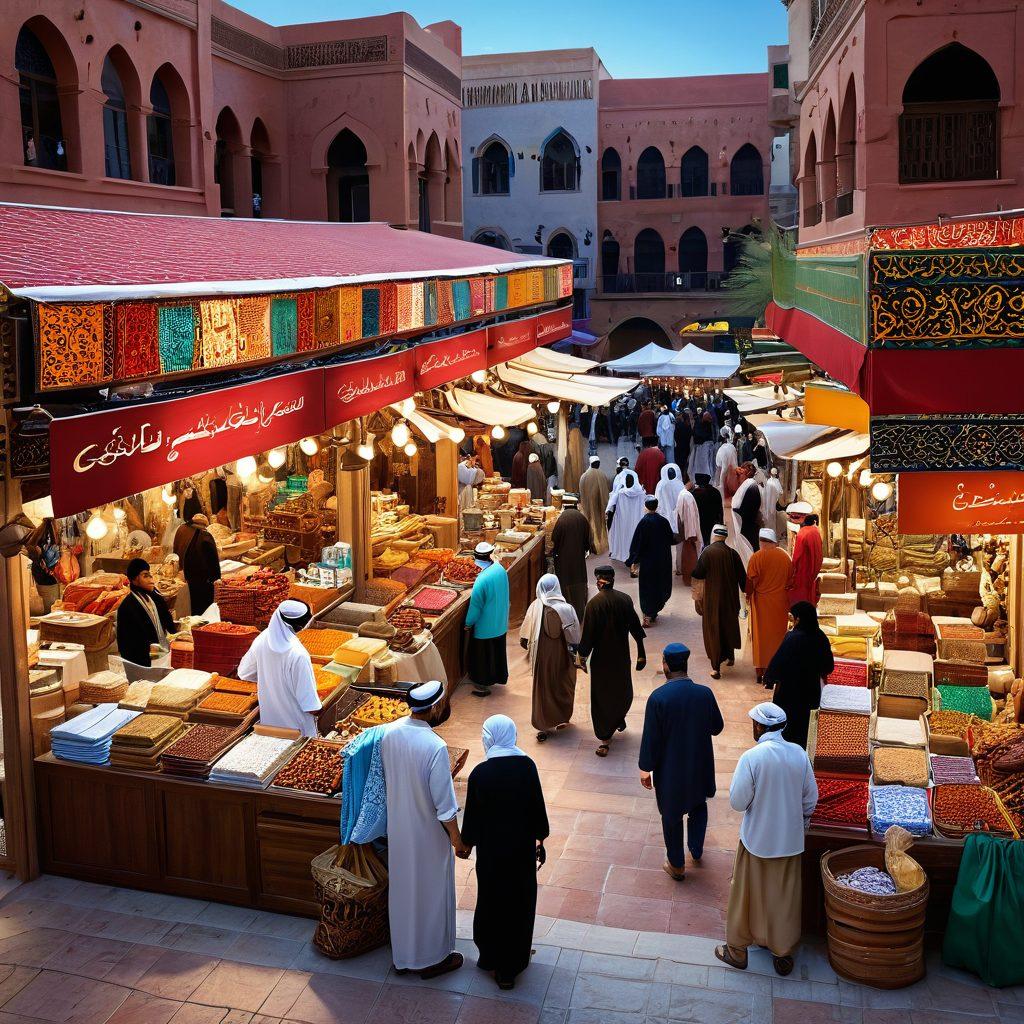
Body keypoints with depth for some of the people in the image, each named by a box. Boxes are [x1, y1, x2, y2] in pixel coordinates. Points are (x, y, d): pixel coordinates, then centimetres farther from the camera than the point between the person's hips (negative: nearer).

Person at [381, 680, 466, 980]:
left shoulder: (388, 733, -10)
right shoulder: (435, 747, -30)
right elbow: (444, 803, -22)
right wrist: (456, 838, -9)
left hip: (397, 828, 6)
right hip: (428, 833, -6)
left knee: (402, 889, 22)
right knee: (431, 893, 14)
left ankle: (403, 955, 38)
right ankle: (431, 959, 31)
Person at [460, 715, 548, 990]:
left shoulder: (480, 773, -19)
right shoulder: (527, 766, -13)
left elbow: (472, 813, -9)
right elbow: (538, 806, -5)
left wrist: (466, 844, 10)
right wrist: (541, 839, 11)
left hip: (492, 850, -1)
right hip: (523, 847, 2)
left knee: (492, 902, 18)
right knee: (521, 902, 16)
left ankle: (491, 957, 33)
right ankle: (514, 963, 27)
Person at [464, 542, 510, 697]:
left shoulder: (482, 580, -31)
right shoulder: (500, 569, -11)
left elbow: (475, 605, -21)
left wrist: (468, 623, -6)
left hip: (485, 626, -6)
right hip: (500, 622, 7)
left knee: (483, 655, 11)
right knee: (497, 651, 24)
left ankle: (482, 686, 24)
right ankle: (498, 677, 42)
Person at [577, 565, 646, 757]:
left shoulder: (594, 603, -18)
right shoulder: (625, 599, -8)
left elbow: (588, 633, -15)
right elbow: (635, 626, -2)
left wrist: (582, 655, -3)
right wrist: (641, 653, 8)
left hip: (601, 657, -3)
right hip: (622, 655, 4)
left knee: (601, 697, 7)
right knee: (623, 689, 28)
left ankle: (605, 740, 9)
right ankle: (619, 718, 50)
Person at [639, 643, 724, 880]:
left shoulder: (657, 698, -24)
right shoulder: (705, 693, -16)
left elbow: (650, 738, -17)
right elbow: (717, 727, 0)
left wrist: (645, 770, -4)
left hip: (669, 770, -2)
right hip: (700, 767, 3)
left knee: (671, 816, 18)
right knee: (698, 806, 31)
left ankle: (677, 865, 33)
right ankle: (696, 851, 43)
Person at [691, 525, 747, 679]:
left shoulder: (707, 552, -14)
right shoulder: (732, 553, -5)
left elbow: (697, 573, -13)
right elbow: (741, 576, -1)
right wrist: (746, 591, 13)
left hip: (712, 598, -3)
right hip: (730, 597, 3)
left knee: (713, 629, 3)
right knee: (729, 625, 24)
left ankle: (716, 667, -3)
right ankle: (730, 656, 39)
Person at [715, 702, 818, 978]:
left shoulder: (751, 757, -22)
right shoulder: (799, 754, -9)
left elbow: (738, 802, -17)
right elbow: (811, 798, 0)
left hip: (757, 839, -3)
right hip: (790, 840, 4)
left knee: (746, 894, 14)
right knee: (785, 897, 19)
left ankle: (737, 950, 28)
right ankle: (783, 952, 32)